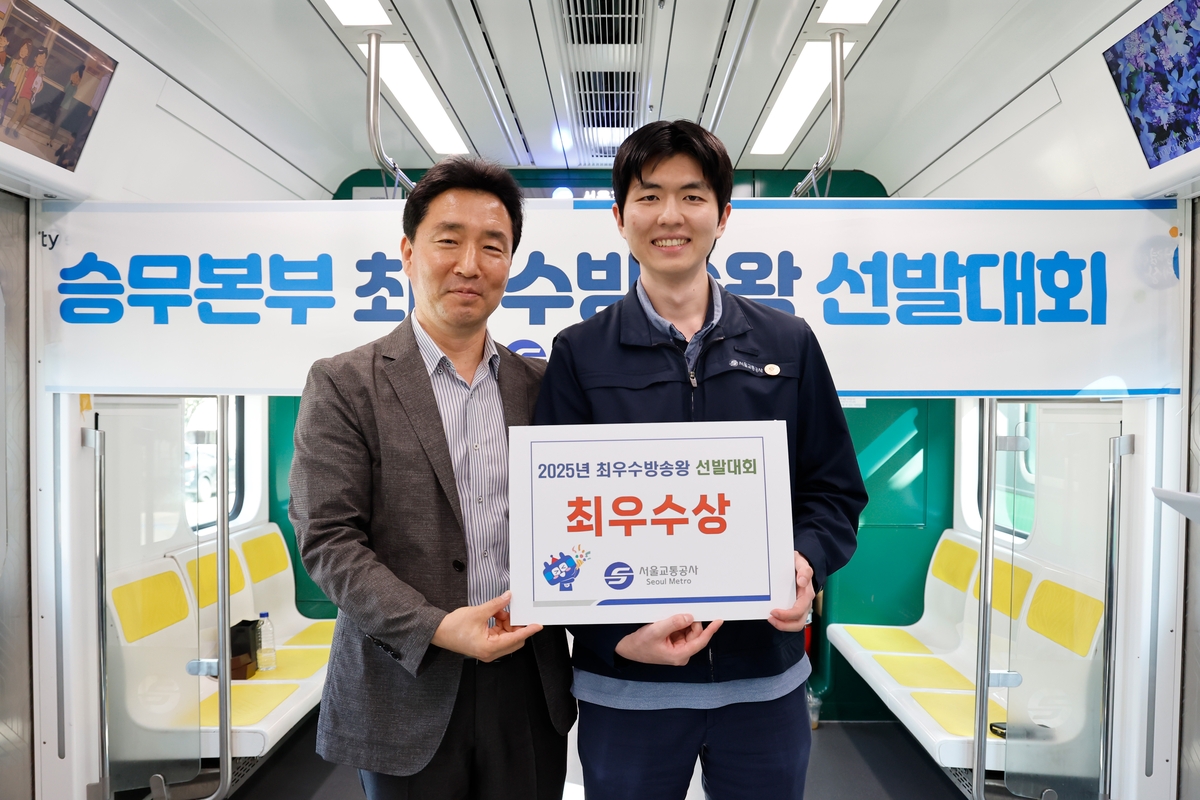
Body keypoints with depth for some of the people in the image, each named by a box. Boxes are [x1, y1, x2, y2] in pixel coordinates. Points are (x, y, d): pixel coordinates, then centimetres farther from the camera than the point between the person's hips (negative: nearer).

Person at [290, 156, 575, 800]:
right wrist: (435, 628, -19)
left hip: (529, 687, 3)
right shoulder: (342, 385, -5)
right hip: (406, 690, -2)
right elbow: (327, 541, -10)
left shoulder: (540, 384, 5)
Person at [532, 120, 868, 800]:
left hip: (765, 674, 2)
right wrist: (616, 632, -16)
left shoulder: (788, 344, 3)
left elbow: (836, 490, 6)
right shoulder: (580, 354, -2)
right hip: (626, 683, -1)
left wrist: (805, 564, -14)